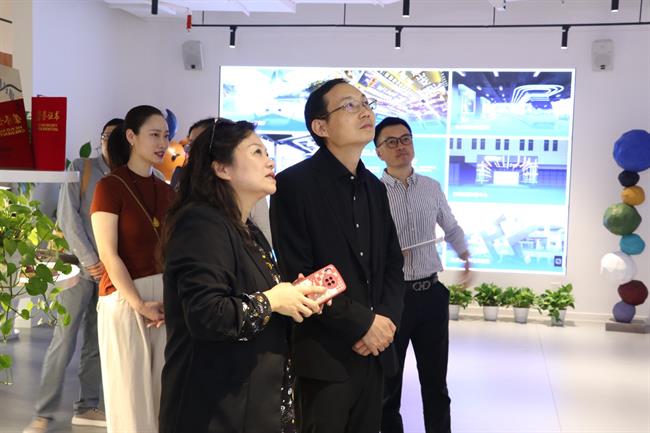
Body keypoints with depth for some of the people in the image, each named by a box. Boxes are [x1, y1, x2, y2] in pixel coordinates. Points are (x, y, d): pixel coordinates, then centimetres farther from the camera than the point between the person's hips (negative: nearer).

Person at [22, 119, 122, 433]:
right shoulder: (80, 168, 1)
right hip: (81, 265, -4)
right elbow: (67, 216, -7)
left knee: (98, 342, 8)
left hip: (110, 269, 4)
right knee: (64, 341, -7)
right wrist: (89, 261, -12)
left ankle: (87, 407, 18)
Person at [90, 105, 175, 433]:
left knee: (163, 389, 9)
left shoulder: (167, 192, 11)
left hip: (166, 299, 5)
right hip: (124, 300, -5)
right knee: (130, 393, 3)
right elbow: (109, 255, -11)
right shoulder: (110, 186, -5)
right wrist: (138, 304, -15)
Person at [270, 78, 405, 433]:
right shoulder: (295, 183, -9)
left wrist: (387, 318, -5)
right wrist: (361, 323, -14)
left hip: (374, 351, 7)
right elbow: (296, 274, -15)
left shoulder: (374, 187, 13)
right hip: (325, 354, -6)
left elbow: (392, 262, 13)